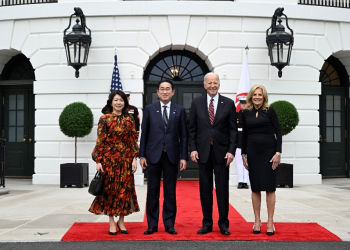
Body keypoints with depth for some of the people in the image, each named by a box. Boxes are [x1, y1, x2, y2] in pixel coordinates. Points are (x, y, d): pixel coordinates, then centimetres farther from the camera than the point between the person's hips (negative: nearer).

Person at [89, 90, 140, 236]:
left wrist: (134, 158, 0)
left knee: (125, 189, 4)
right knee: (110, 188, 2)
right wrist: (98, 161, -9)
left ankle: (121, 221, 17)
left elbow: (133, 140, 7)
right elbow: (100, 141, -4)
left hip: (125, 158, 3)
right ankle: (112, 222, 13)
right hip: (109, 158, -3)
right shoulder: (104, 119, -2)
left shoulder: (129, 119, 7)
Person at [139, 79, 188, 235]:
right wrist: (142, 155, -1)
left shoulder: (180, 110, 6)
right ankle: (152, 225, 14)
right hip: (153, 156, 0)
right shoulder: (149, 109, 5)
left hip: (172, 156, 0)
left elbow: (183, 136, 4)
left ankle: (169, 224, 15)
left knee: (170, 192, 6)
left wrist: (184, 157, -2)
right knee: (152, 191, 5)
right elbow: (144, 134, 5)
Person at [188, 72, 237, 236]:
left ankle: (223, 224, 14)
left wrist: (231, 151, -7)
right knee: (205, 189, 7)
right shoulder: (196, 103, 6)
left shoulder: (228, 103, 3)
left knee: (222, 189, 3)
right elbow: (192, 128, 6)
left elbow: (233, 129, 2)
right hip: (203, 152, 1)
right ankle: (207, 223, 17)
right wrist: (193, 149, -3)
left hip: (221, 152, -1)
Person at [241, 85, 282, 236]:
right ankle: (257, 221, 14)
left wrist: (278, 152, -10)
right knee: (255, 188, 5)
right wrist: (243, 154, 8)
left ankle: (270, 222, 6)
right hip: (252, 152, 3)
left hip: (269, 151, -2)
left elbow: (278, 132, -2)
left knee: (269, 187, -1)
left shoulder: (270, 111, 0)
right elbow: (244, 135, 13)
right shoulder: (246, 114, 8)